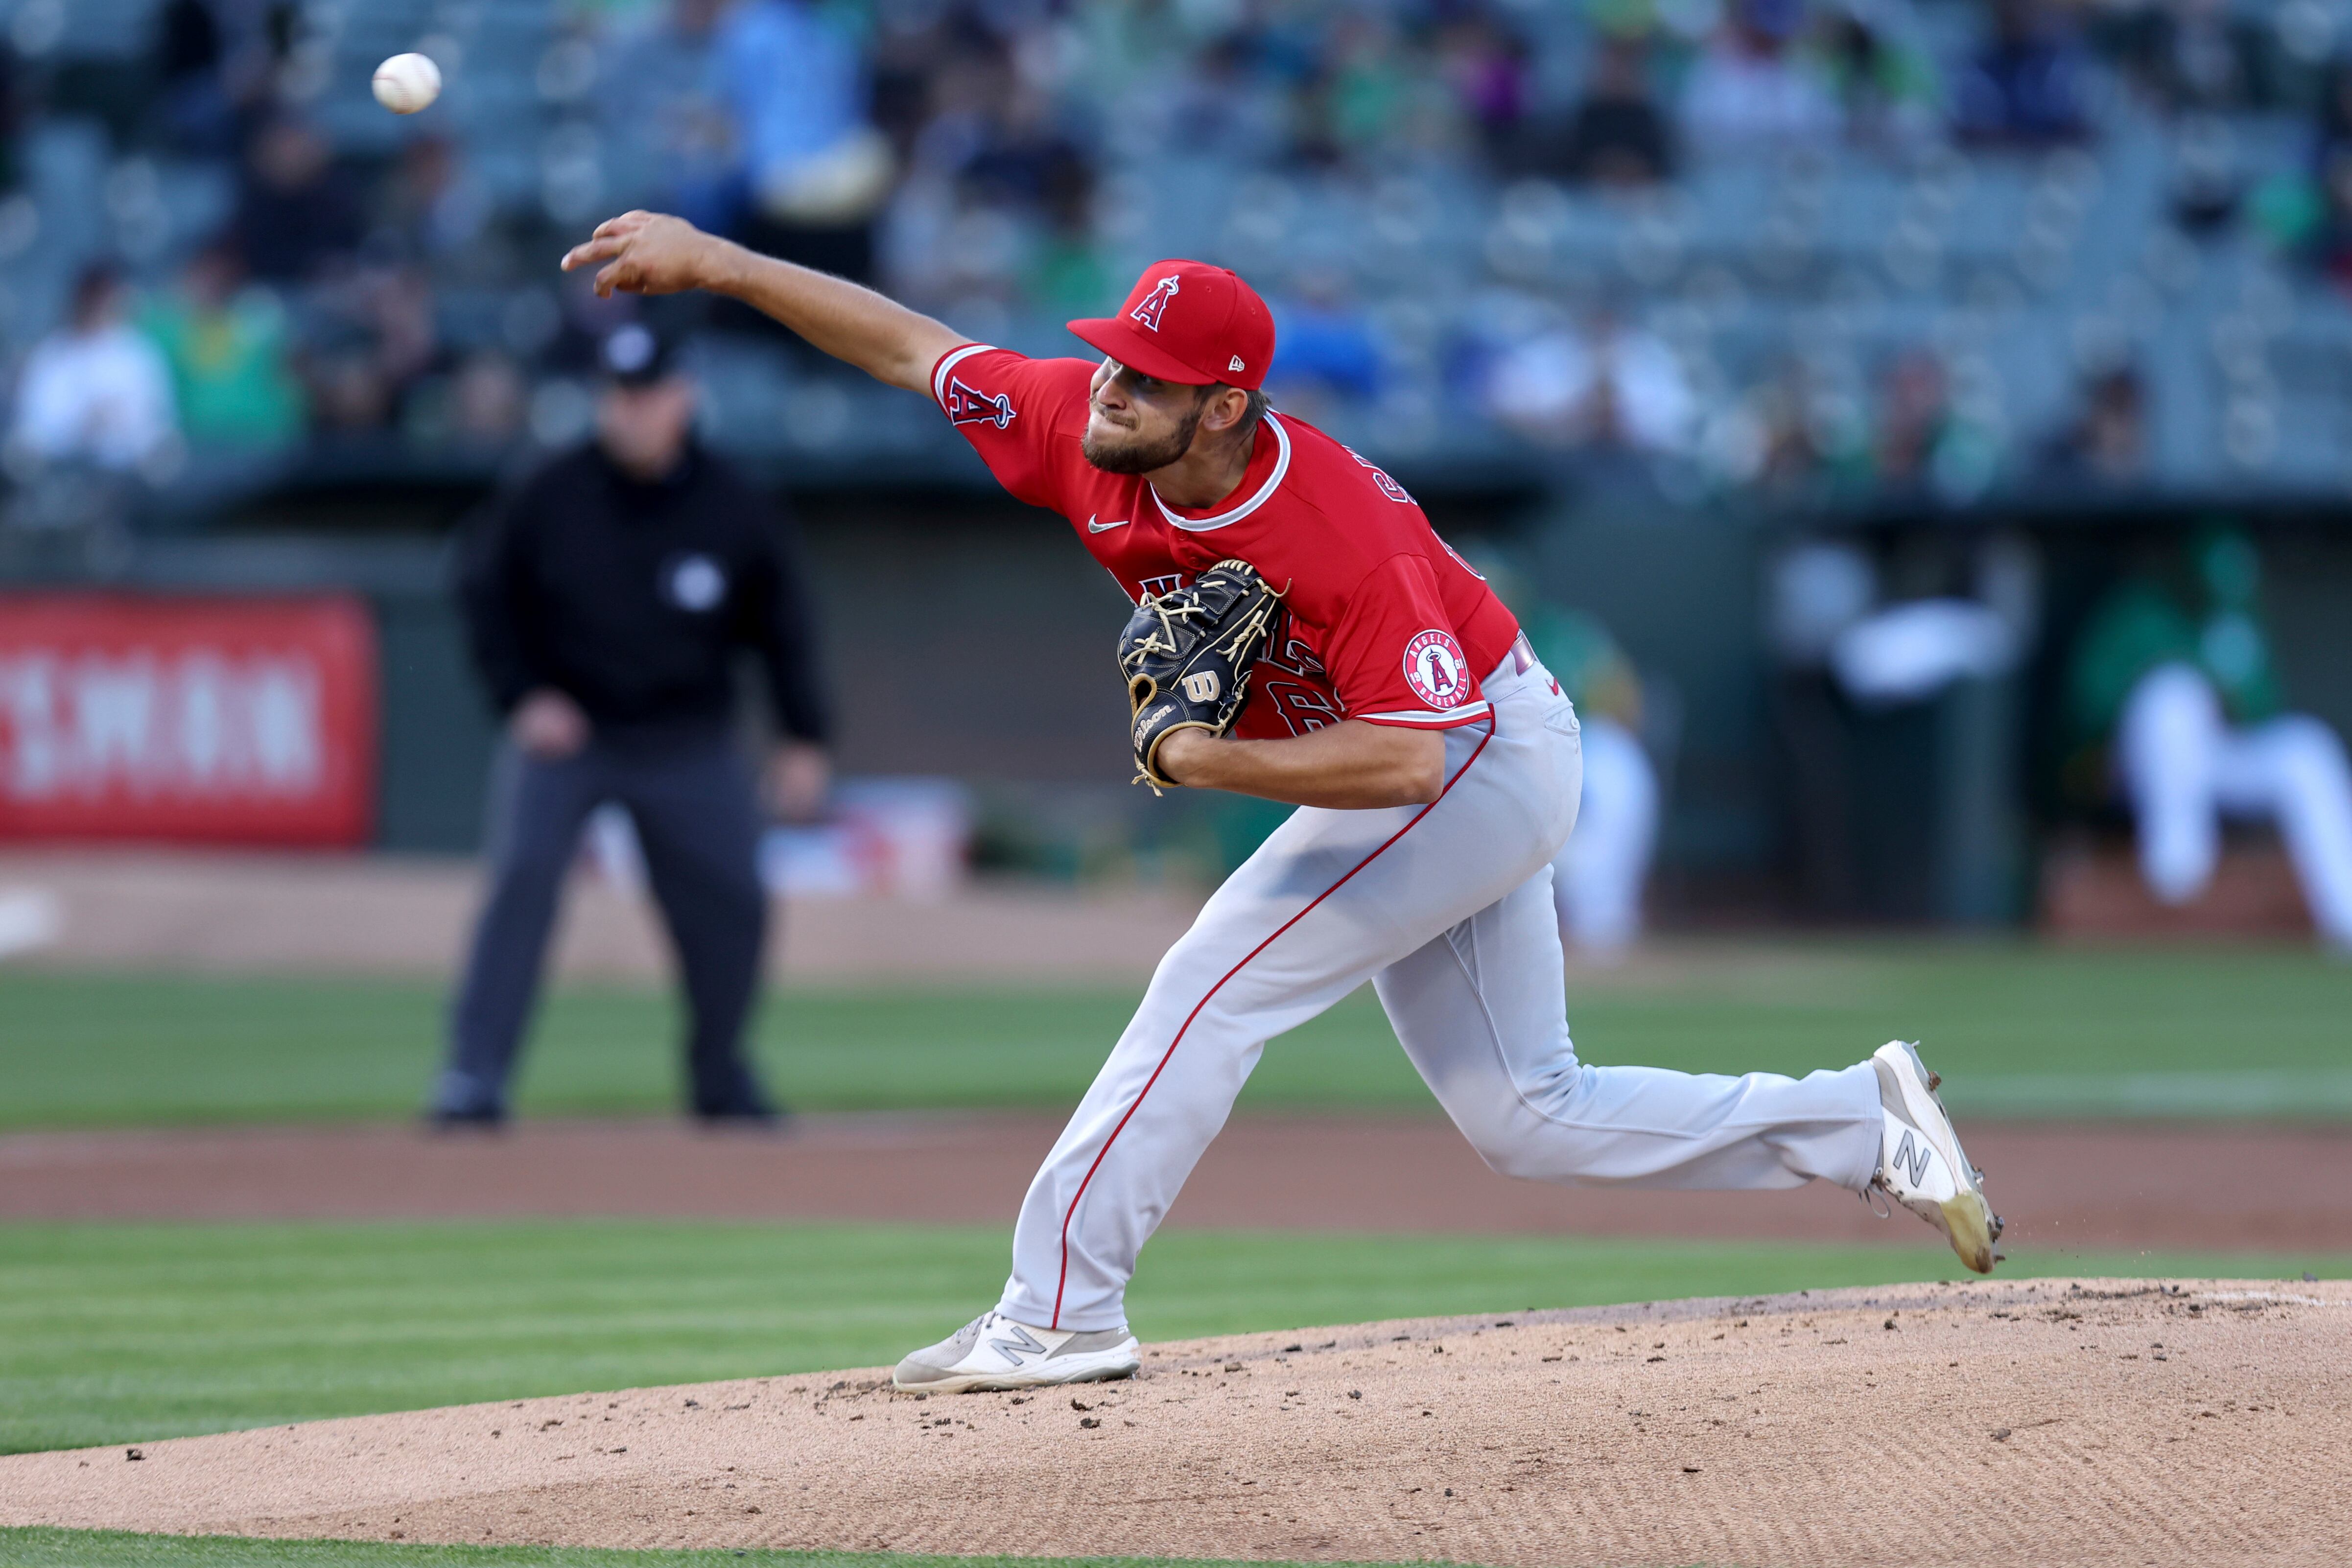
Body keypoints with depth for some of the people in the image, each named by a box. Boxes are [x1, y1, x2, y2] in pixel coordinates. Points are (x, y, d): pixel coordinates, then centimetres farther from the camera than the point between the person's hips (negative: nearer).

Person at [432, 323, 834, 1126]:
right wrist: (522, 695, -11)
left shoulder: (731, 511, -8)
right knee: (523, 873, -19)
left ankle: (719, 1075, 24)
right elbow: (486, 593, 0)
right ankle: (474, 1077, -19)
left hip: (688, 745, 2)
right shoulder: (553, 496, -11)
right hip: (562, 727, -2)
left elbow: (782, 621, 3)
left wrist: (803, 738, 1)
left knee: (729, 903, 1)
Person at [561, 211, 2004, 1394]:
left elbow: (1408, 758, -39)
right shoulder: (1086, 436, -15)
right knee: (1530, 1119, 11)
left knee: (1217, 985, -16)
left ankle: (1060, 1310, -13)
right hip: (1438, 784, 8)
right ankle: (1867, 1126, 17)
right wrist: (717, 262, -10)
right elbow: (907, 343, -5)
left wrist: (1200, 761, -35)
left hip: (1480, 759, -8)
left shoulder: (1343, 536, -35)